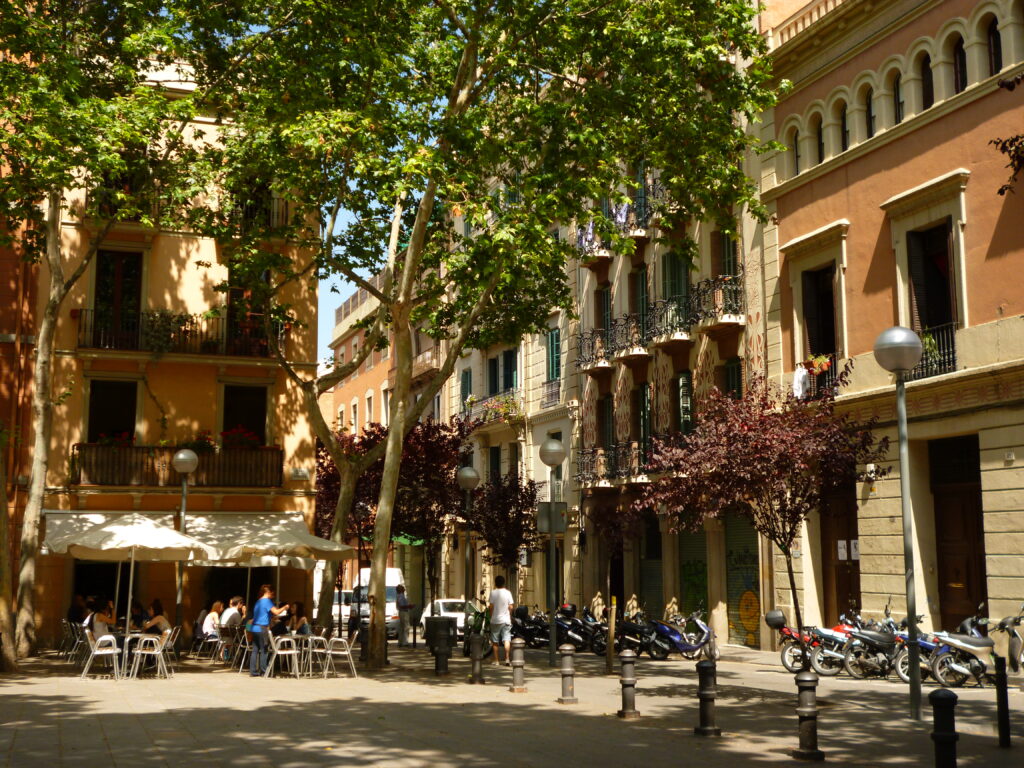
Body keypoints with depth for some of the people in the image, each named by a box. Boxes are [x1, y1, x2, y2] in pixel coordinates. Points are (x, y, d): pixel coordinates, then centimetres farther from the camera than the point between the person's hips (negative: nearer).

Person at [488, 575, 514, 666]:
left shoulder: (493, 592, -4)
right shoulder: (507, 593, -1)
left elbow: (491, 606, -5)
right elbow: (511, 607, -1)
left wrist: (491, 617, 8)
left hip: (495, 620, 0)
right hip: (506, 619, 1)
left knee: (495, 641, 7)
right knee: (507, 639, -1)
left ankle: (496, 660, 9)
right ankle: (507, 659, -12)